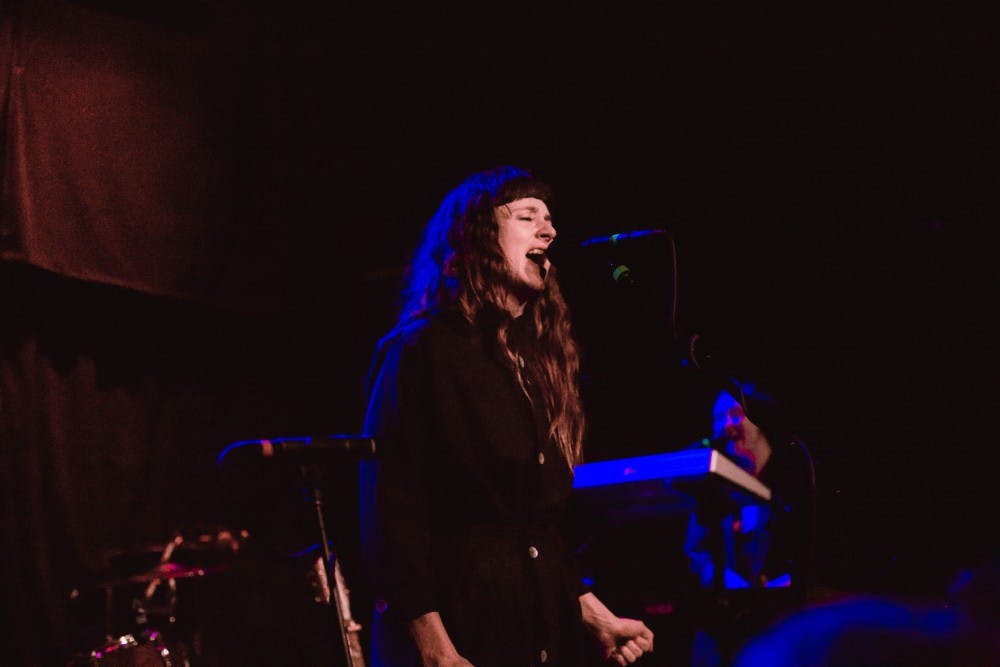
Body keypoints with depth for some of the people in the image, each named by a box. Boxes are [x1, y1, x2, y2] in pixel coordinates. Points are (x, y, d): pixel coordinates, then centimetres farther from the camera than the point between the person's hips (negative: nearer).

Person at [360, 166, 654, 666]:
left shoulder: (541, 360, 16)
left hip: (544, 624, 7)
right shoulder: (423, 350, -7)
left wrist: (596, 617, 12)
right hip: (459, 619, -7)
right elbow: (392, 509, -14)